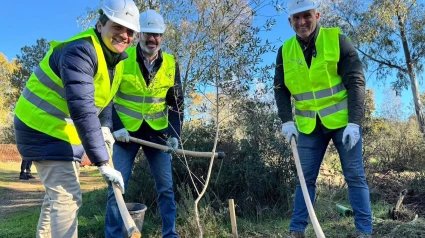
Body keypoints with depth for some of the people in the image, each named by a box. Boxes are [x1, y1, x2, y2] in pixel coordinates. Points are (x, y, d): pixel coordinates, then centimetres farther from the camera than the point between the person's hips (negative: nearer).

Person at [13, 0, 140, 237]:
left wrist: (106, 128, -7)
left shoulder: (117, 59, 3)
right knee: (67, 196, -13)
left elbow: (105, 96, 12)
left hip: (66, 132, 10)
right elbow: (82, 110, -36)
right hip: (44, 130, -9)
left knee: (57, 194, 20)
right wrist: (103, 163, -36)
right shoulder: (80, 51, -27)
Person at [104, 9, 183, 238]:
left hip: (157, 131, 2)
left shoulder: (171, 64, 0)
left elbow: (176, 103, 6)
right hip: (126, 131, -2)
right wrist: (115, 127, -13)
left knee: (166, 187, 4)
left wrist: (174, 133, -4)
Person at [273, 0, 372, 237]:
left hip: (343, 120, -2)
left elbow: (356, 82, -10)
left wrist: (354, 122, -18)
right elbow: (281, 90, 6)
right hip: (309, 125, 3)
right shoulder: (285, 51, 1)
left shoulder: (337, 40, -7)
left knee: (355, 176, 2)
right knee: (306, 179, 6)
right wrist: (287, 121, -7)